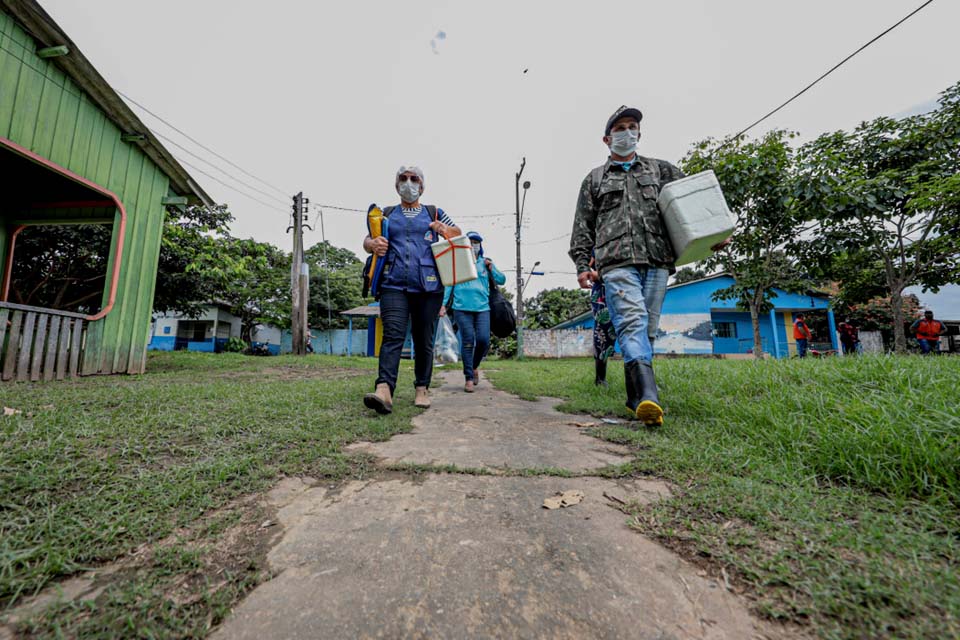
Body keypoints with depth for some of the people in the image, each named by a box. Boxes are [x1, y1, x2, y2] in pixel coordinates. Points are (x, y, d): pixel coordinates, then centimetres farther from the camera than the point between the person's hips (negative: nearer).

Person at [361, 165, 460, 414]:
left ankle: (422, 389, 16)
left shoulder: (433, 213, 17)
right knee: (392, 337, -15)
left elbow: (458, 233, 19)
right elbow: (367, 240, 17)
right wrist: (373, 244, -9)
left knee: (424, 341, 4)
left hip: (428, 287, 0)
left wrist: (446, 230, -6)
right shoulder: (387, 214, 20)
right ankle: (384, 390, -23)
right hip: (394, 286, 0)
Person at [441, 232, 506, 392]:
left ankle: (475, 366, 21)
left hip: (482, 308, 2)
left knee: (483, 340, -8)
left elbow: (502, 280, 13)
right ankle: (469, 378, 3)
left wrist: (491, 268, -3)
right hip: (462, 308, -2)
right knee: (467, 340, -6)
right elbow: (449, 284, 10)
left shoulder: (486, 262, 17)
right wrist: (444, 304, 2)